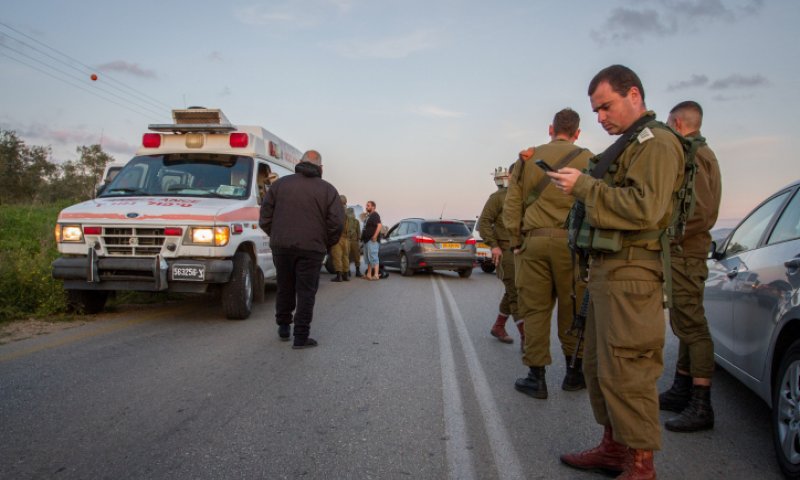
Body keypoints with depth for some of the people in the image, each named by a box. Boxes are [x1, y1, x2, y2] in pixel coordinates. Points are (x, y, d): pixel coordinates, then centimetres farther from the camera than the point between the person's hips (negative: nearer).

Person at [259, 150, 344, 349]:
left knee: (284, 288, 18)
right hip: (311, 249, -3)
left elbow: (265, 217, 6)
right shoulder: (328, 190, 2)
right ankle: (301, 336, 2)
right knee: (306, 292, 3)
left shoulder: (279, 184, 8)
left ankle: (283, 327, 30)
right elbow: (336, 223, -4)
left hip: (281, 246, 3)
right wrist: (326, 243, 11)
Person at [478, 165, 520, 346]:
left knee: (512, 293, 15)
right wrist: (493, 245, -16)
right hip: (505, 251, -7)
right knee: (516, 293, -11)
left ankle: (498, 327, 30)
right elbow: (484, 222, -7)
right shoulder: (498, 197, -3)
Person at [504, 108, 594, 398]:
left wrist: (517, 242, 12)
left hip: (533, 241, 1)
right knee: (572, 310, 10)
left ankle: (536, 377, 9)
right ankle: (574, 372, 21)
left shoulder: (527, 157, 10)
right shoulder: (585, 158, 3)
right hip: (570, 241, -1)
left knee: (535, 310, 6)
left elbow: (511, 205, 7)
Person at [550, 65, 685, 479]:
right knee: (598, 366, 15)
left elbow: (644, 208, -21)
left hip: (629, 273, -10)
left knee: (625, 370, -7)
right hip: (606, 269, 10)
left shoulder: (656, 142, -8)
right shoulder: (626, 145, 23)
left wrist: (584, 187, -18)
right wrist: (580, 184, 7)